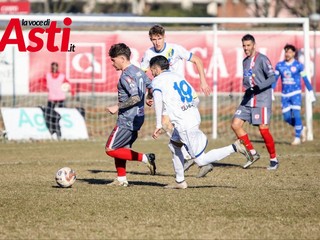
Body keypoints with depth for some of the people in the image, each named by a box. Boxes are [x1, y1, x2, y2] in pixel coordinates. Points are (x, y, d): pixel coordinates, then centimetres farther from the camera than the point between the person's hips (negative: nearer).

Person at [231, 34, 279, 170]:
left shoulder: (262, 59, -8)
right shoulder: (245, 61, 15)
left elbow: (272, 77, -15)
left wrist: (258, 87, -26)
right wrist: (247, 87, 13)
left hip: (262, 100, -7)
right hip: (248, 100, 8)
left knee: (263, 129, -10)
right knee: (235, 124, -4)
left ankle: (274, 159, 5)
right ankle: (253, 154, 6)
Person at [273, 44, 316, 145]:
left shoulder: (299, 65, -4)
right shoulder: (279, 65, 4)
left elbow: (305, 79, -1)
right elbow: (275, 79, 7)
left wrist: (311, 93, 0)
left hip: (296, 93, -4)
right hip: (285, 95, 4)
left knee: (296, 114, -13)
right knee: (287, 117, 3)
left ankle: (297, 137, -2)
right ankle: (302, 129, 27)